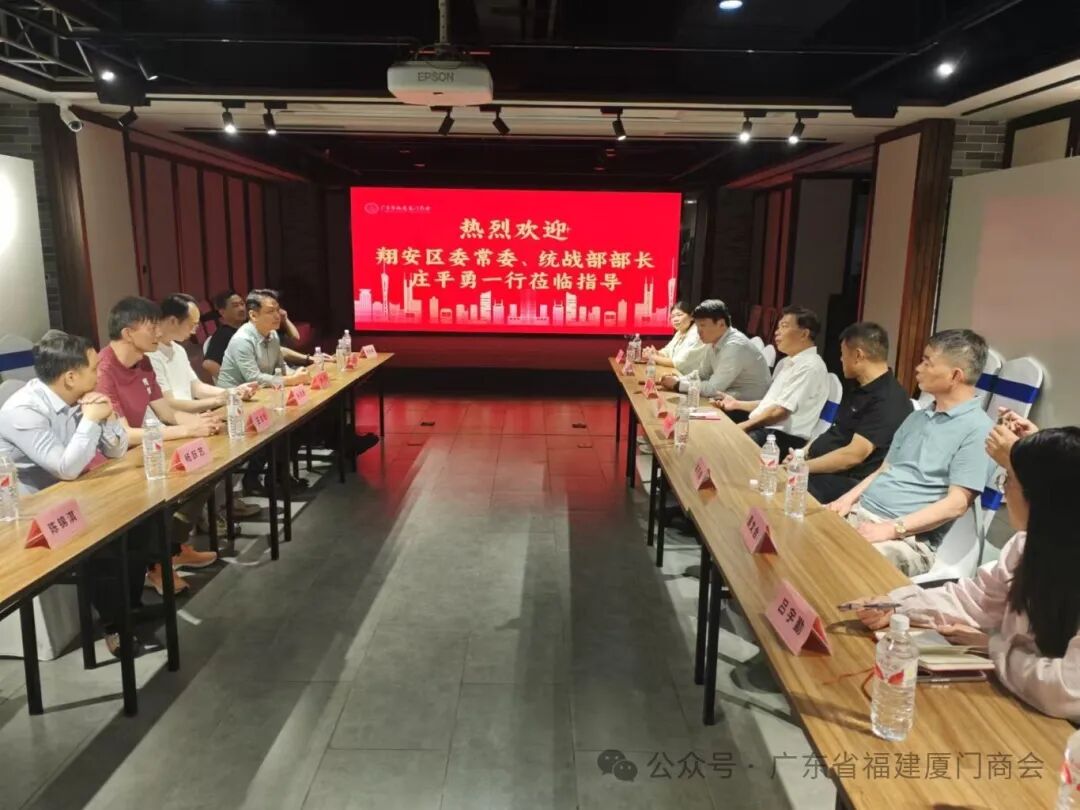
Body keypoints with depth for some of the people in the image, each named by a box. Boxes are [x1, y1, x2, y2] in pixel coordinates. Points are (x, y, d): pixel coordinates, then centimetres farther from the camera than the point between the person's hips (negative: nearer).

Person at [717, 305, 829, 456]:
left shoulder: (810, 366, -14)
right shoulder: (791, 362, 17)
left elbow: (780, 411, -19)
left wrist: (743, 426, -15)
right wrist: (738, 404, 20)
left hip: (784, 438, -9)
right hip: (765, 428, 9)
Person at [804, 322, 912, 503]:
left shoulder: (888, 401, -18)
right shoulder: (859, 388, 14)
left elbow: (853, 455, -23)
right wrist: (802, 454, 6)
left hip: (848, 483, -9)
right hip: (823, 469, 10)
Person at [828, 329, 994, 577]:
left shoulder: (976, 428, -8)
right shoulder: (917, 417, 19)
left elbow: (956, 503, -14)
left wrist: (892, 529, -21)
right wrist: (849, 497, 2)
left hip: (908, 538, -8)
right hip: (860, 512, 8)